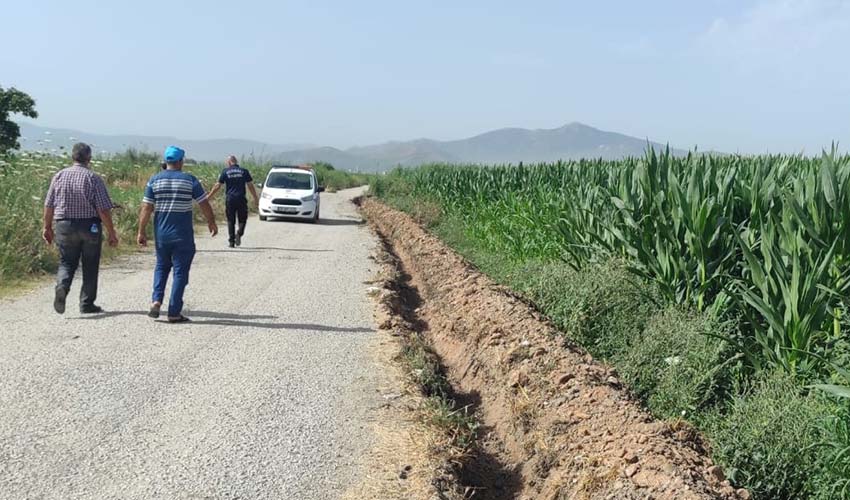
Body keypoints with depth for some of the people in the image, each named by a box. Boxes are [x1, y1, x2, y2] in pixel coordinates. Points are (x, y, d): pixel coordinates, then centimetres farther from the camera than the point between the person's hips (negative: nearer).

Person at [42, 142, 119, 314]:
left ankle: (62, 285, -15)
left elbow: (48, 205, 5)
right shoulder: (93, 178, -10)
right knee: (90, 267, 10)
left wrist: (47, 227, 18)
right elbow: (104, 210, -13)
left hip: (64, 226, 3)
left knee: (67, 262, 14)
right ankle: (87, 304, 15)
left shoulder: (59, 176, 1)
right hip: (90, 227, -3)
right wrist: (112, 234, -6)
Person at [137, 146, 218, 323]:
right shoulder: (190, 180, -4)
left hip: (161, 234, 3)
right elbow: (204, 204, 0)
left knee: (161, 267, 22)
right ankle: (174, 313, 4)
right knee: (180, 271, 4)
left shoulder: (154, 180, 1)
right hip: (183, 235, -3)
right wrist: (211, 222, 15)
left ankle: (156, 300, 4)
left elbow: (146, 208, -1)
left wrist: (141, 231, 5)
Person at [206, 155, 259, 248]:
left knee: (230, 221, 8)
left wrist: (208, 197, 11)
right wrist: (256, 198, 12)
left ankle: (231, 241, 6)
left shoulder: (225, 171, 2)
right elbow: (250, 186, 4)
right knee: (242, 219, 9)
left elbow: (218, 186, 2)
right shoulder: (244, 171, 3)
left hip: (229, 199, 0)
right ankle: (239, 233, -17)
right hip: (241, 198, 0)